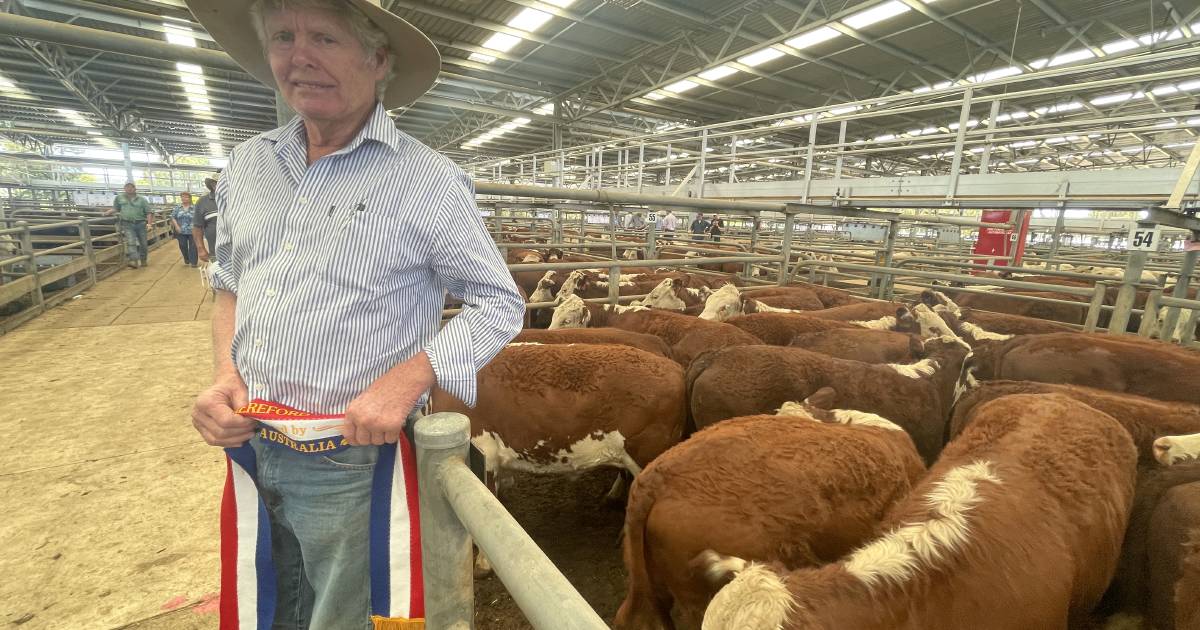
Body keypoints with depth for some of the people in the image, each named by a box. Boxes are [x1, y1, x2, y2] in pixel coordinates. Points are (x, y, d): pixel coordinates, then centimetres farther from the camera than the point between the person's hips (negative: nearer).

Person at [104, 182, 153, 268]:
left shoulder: (142, 199, 5)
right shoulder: (119, 198, 12)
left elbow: (149, 212, 1)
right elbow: (115, 208, 22)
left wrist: (149, 223, -10)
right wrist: (107, 213, 3)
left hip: (141, 223, 0)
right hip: (127, 224, 0)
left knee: (143, 243, 7)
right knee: (130, 242, -15)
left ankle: (144, 260, 23)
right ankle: (134, 261, -26)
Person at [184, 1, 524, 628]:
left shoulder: (428, 181, -12)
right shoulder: (246, 164, 5)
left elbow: (500, 304, -10)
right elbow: (230, 287, 16)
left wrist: (405, 381, -22)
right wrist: (225, 376, -2)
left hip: (355, 461, -5)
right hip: (250, 447, 6)